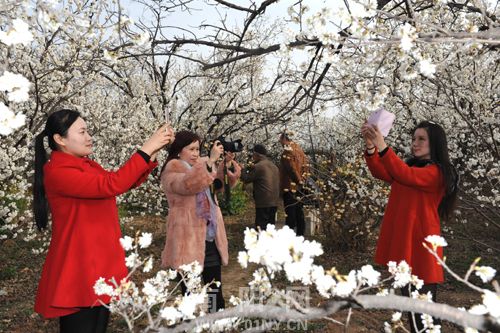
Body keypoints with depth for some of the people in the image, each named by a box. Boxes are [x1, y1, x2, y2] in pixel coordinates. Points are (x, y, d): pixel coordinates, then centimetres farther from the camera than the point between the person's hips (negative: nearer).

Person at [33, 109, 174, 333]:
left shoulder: (88, 165, 10)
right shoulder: (57, 172, -18)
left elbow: (129, 181, 10)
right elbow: (111, 185, -28)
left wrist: (153, 152, -3)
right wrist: (146, 149, -24)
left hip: (100, 266, 9)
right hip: (78, 272, -9)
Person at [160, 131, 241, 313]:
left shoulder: (202, 165, 13)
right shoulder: (171, 172, -9)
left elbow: (218, 185, 26)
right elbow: (189, 184, -31)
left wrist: (233, 175, 5)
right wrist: (211, 160, -31)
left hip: (211, 240, 7)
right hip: (188, 242, -7)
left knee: (215, 291, 16)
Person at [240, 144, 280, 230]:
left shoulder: (257, 166, -12)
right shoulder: (274, 166, 14)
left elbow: (245, 179, -7)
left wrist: (245, 169, 8)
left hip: (263, 203, -8)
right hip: (274, 202, 8)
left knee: (261, 228, -3)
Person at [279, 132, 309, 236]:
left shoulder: (287, 150, -14)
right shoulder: (299, 148, 12)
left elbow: (291, 168, -18)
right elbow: (305, 165, 12)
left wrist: (299, 180, -8)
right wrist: (302, 179, 10)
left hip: (290, 187, -8)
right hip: (299, 188, 8)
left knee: (290, 213, -4)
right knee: (299, 212, 14)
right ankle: (300, 235, 21)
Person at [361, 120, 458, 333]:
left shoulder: (436, 172, -10)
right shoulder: (411, 167, 15)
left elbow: (405, 175, -30)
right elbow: (380, 172, -2)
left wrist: (382, 147, -39)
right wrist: (371, 147, -18)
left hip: (421, 243, -8)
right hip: (402, 242, 8)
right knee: (409, 300, 18)